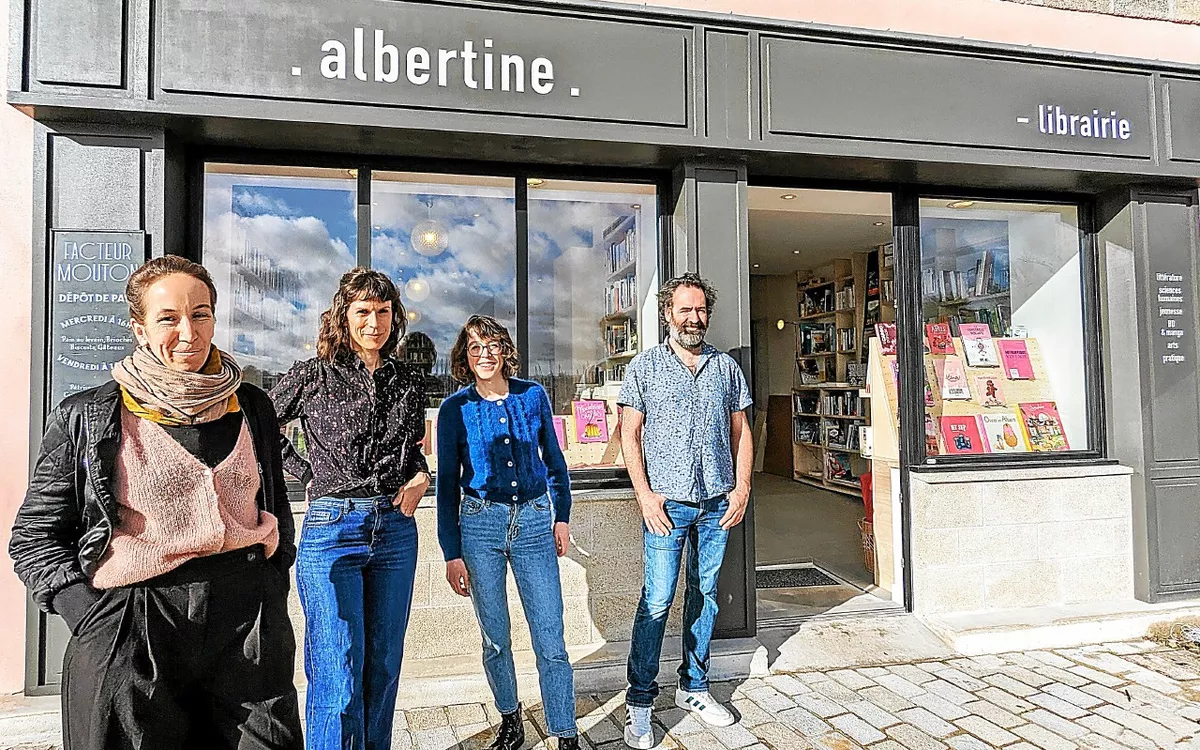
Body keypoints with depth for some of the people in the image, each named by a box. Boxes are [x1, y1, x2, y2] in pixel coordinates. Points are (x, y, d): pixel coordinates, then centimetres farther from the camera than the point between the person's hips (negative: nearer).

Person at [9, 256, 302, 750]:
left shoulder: (251, 408, 7)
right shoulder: (84, 417, 0)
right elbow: (34, 538, 4)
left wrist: (270, 600, 7)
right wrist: (97, 620, -8)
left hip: (249, 628, 2)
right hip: (130, 640, -2)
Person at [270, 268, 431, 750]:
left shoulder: (409, 381, 9)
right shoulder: (314, 375, -1)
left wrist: (420, 477, 0)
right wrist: (308, 476, 2)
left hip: (395, 528, 4)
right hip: (332, 528, -4)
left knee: (383, 667, 13)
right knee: (339, 677, -4)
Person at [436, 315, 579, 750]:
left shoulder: (533, 396, 1)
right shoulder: (454, 409, -2)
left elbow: (554, 460, 12)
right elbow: (447, 483, 2)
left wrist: (562, 516, 9)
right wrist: (451, 554, 1)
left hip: (534, 522, 1)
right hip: (479, 524, 0)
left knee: (550, 640, -1)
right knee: (495, 638, 12)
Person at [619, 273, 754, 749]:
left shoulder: (726, 367, 10)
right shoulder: (645, 366, 2)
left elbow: (741, 431, 13)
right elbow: (630, 434, -1)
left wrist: (742, 487, 3)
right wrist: (645, 494, -9)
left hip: (718, 503, 4)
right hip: (667, 503, -3)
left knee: (705, 596, 12)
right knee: (656, 601, -4)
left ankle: (693, 688, 28)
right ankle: (639, 702, 10)